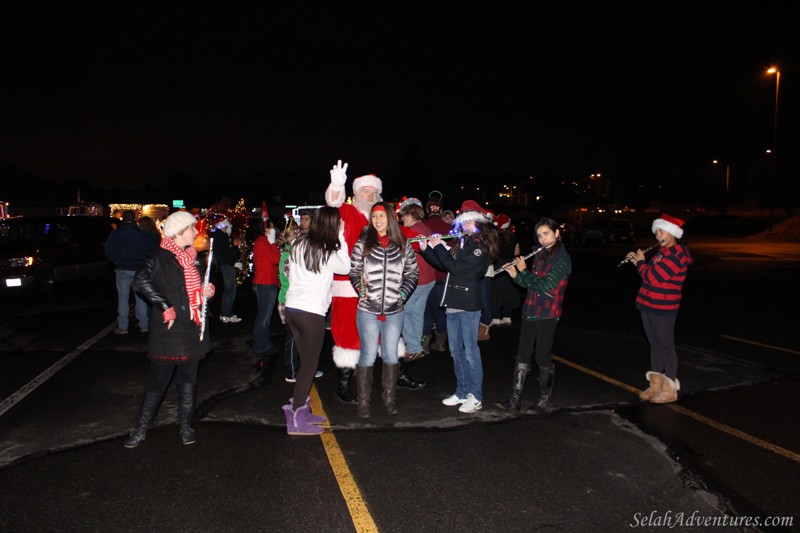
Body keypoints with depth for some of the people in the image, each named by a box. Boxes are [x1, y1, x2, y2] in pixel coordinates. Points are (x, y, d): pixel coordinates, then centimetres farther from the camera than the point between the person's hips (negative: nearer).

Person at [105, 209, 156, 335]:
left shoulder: (115, 234, -3)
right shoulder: (142, 234, -3)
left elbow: (109, 252, -2)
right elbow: (151, 249, -3)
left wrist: (117, 262, 14)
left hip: (122, 269, -1)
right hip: (138, 269, 1)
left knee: (123, 298, 5)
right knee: (140, 297, 8)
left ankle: (122, 327, 5)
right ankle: (143, 324, 10)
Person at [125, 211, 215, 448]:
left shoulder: (192, 257, 14)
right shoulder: (159, 256, -9)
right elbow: (141, 281, -25)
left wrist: (208, 291, 4)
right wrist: (166, 307, -24)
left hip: (193, 330, 6)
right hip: (168, 331, -6)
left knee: (189, 380, 13)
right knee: (158, 382, 2)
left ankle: (186, 426, 26)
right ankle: (141, 429, 18)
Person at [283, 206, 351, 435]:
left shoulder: (298, 244, 7)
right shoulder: (326, 252, -12)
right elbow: (345, 268, 3)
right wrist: (340, 238, 3)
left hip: (292, 308, 7)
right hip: (312, 313, -7)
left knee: (305, 361, 17)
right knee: (309, 364, 3)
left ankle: (301, 410, 24)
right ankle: (296, 420, 7)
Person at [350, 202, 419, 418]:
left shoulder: (403, 245, 4)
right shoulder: (363, 243, 1)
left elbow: (413, 272, 10)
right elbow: (353, 269, 6)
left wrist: (403, 293, -1)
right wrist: (359, 287, -10)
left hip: (394, 311, 2)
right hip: (368, 310, -2)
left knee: (391, 355, 12)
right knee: (368, 356, 1)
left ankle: (390, 398, 28)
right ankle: (363, 402, 15)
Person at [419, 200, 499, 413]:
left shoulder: (481, 245, -10)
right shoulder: (462, 243, 14)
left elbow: (456, 267, -19)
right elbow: (443, 264, 17)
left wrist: (438, 246, -11)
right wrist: (426, 248, 8)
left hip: (468, 304, -8)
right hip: (453, 303, 8)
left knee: (470, 351, -2)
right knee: (456, 350, 13)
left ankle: (476, 397, 8)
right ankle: (462, 392, 24)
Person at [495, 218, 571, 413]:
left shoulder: (562, 259, -10)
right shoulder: (540, 255, 12)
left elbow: (545, 286, -19)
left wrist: (524, 270, -11)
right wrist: (516, 275, -3)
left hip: (547, 315, -7)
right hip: (530, 312, 7)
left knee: (543, 357, 2)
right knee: (522, 355, 7)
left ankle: (544, 401, 17)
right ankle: (515, 399, 14)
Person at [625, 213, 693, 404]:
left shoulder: (676, 255, -18)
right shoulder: (664, 252, 14)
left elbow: (652, 277, -23)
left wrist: (640, 262, -7)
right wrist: (638, 261, 10)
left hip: (663, 310, -9)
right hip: (649, 307, 9)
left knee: (666, 347, -1)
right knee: (655, 346, 14)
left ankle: (670, 389, 8)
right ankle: (656, 385, 22)